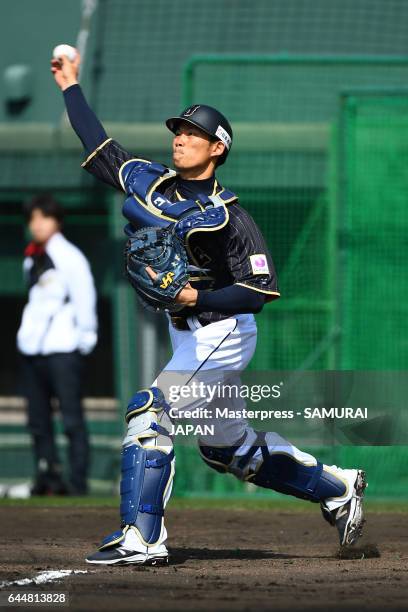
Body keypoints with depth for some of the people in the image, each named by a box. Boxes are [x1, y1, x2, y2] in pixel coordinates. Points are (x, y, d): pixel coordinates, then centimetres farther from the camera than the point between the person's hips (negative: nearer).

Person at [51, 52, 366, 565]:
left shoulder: (229, 216, -16)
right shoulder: (148, 181, 4)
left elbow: (263, 289, -18)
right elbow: (99, 147, 14)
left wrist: (197, 298, -27)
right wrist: (70, 87, 15)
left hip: (220, 333, -8)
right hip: (188, 337, 8)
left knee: (149, 412, -18)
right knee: (228, 446, 16)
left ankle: (141, 538, -18)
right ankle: (336, 487, 32)